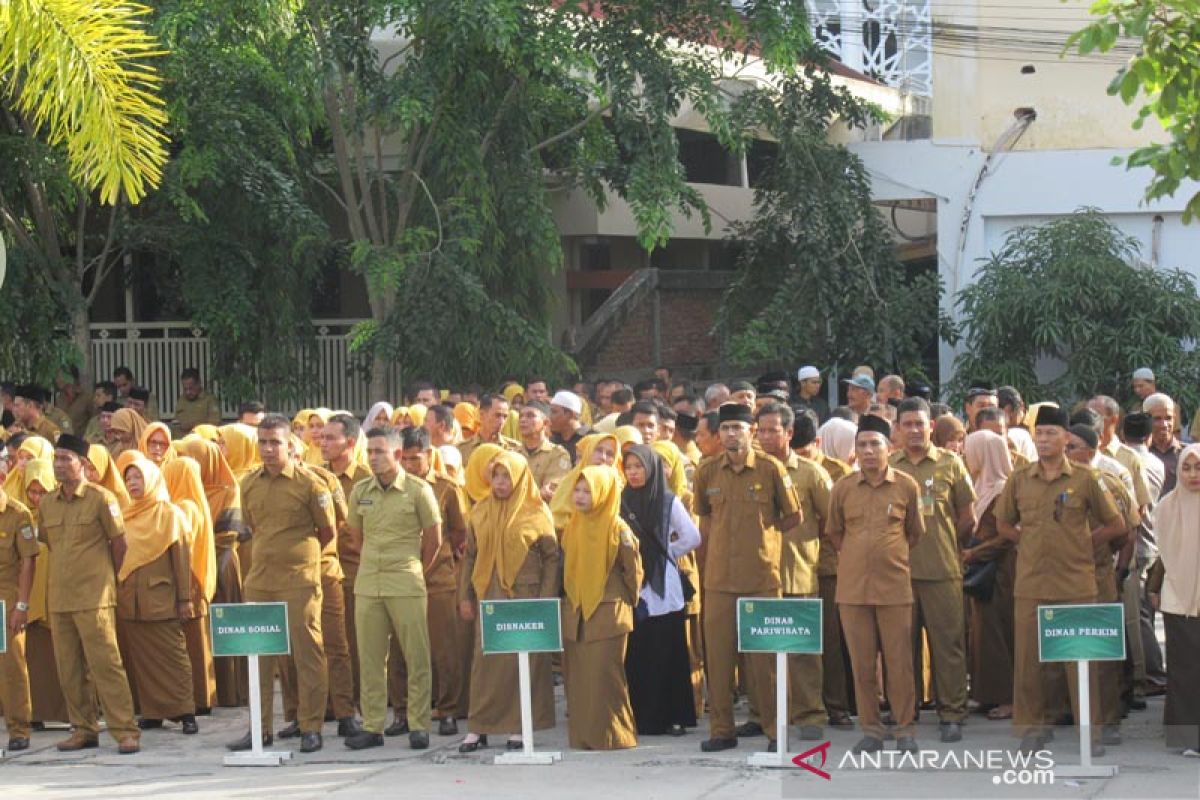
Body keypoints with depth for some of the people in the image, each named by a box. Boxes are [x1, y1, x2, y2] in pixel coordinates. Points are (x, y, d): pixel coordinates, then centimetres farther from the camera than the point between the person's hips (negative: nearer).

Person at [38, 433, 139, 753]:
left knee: (106, 664, -9)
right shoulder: (47, 503, 10)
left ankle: (125, 732, -8)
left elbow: (119, 544, 2)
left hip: (94, 598, -6)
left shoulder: (101, 499, -6)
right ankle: (83, 729, 16)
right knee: (69, 669, 7)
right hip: (59, 598, 6)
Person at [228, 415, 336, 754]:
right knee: (259, 655, 7)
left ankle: (311, 727, 3)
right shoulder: (249, 485, 8)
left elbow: (327, 532, 3)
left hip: (300, 580, -5)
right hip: (260, 580, 5)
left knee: (307, 653, -2)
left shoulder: (309, 484, -6)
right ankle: (261, 727, 13)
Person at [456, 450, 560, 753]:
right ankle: (478, 728, 4)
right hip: (489, 597, 3)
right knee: (485, 661, 0)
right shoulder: (480, 512, 9)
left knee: (523, 660, -2)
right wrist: (465, 596, 8)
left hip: (525, 597, -3)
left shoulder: (536, 513, -1)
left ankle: (519, 726, 5)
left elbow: (552, 558, -1)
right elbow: (470, 556, 14)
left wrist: (546, 600, -8)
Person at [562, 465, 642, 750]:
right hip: (574, 613, 6)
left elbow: (633, 570, -2)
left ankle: (612, 735, 1)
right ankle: (582, 736, 10)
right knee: (577, 678, 5)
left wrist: (627, 600, 6)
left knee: (604, 677, -6)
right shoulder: (572, 528, 10)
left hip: (608, 614, -6)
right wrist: (570, 599, 13)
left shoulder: (617, 529, -8)